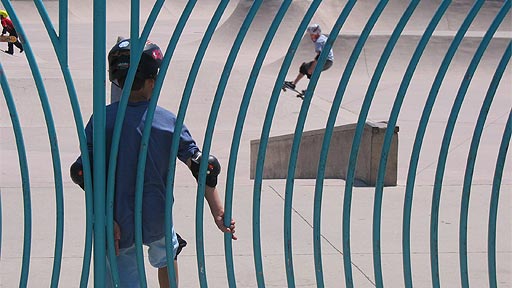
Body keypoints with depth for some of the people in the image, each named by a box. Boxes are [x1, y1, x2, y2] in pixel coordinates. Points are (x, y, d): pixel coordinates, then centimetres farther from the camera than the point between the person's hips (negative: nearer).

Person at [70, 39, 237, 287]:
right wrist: (218, 212, -4)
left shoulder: (102, 120, -8)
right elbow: (204, 167, -9)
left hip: (117, 222, -1)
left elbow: (84, 173, -14)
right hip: (156, 220, 1)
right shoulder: (169, 121, -7)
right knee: (166, 255, 33)